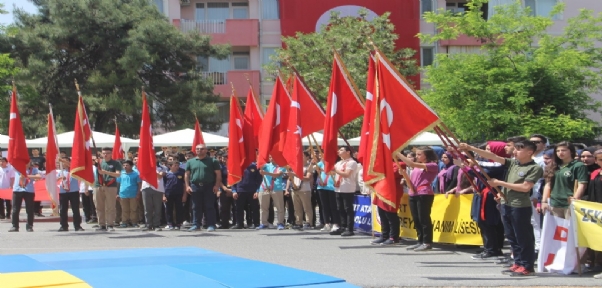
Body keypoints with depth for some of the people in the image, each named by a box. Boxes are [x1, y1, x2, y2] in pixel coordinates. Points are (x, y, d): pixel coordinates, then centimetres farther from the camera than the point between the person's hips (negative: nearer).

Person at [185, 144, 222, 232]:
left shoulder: (212, 161, 4)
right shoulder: (190, 162, 14)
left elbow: (218, 174, 0)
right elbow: (187, 174, 14)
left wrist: (217, 185, -10)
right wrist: (187, 186, 2)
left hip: (209, 187, -3)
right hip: (195, 186, 3)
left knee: (209, 207, -3)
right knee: (196, 207, 5)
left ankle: (211, 225, -1)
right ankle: (196, 225, 10)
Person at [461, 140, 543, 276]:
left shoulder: (535, 168, -9)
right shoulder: (512, 163, 10)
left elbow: (525, 187, -17)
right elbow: (493, 156, 5)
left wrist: (500, 183, -13)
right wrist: (471, 148, -4)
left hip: (521, 207, -7)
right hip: (506, 204, 7)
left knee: (523, 237, -1)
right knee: (511, 237, 13)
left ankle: (527, 266, 7)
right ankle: (518, 263, 22)